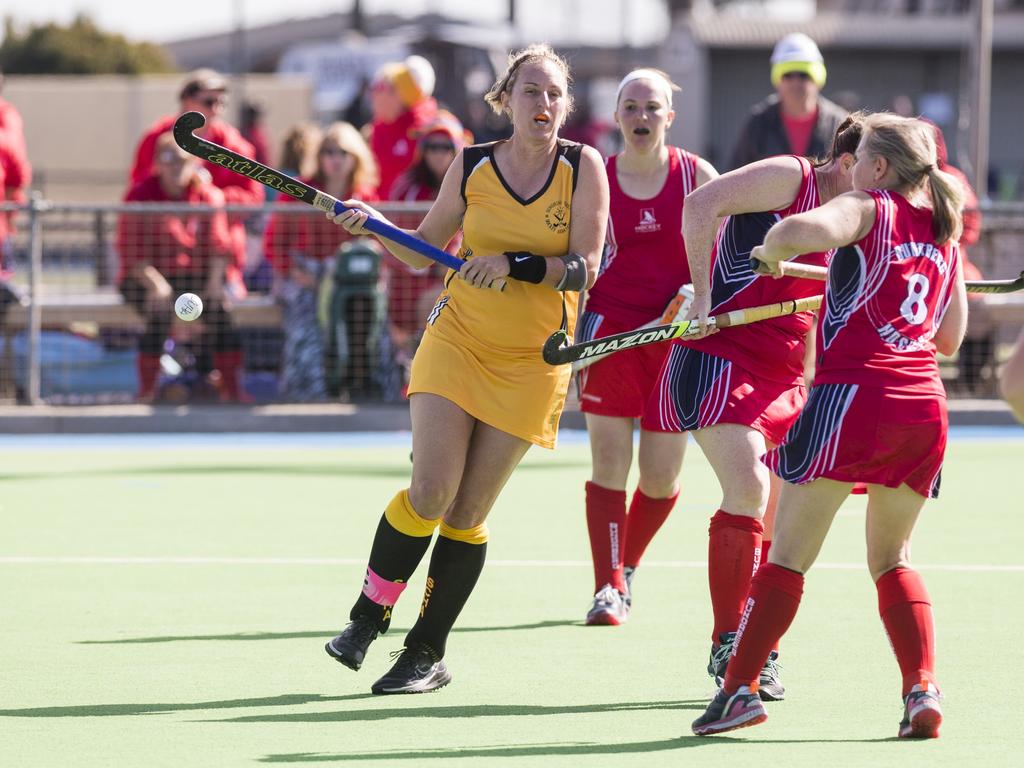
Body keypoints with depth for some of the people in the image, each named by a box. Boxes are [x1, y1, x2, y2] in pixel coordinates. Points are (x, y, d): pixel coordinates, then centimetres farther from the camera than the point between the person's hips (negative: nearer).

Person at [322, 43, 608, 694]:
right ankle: (369, 616, 7)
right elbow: (424, 249, 10)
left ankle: (428, 653, 11)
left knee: (467, 513, 0)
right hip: (456, 342, 1)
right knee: (430, 493, -13)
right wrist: (376, 228, -7)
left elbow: (585, 267, -11)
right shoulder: (473, 166, 0)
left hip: (532, 362, -1)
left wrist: (514, 263, -24)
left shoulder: (583, 167, -5)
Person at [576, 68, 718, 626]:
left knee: (661, 480, 2)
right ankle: (608, 587, -3)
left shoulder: (698, 177, 2)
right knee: (608, 464, -8)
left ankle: (626, 566, 27)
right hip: (610, 327, 0)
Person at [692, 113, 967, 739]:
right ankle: (922, 689, 2)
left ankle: (740, 688, -2)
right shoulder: (944, 232, 18)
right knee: (892, 558, 18)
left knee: (789, 553, 2)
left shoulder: (867, 209, 0)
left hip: (853, 392, -5)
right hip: (925, 405, 6)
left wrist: (768, 253, -1)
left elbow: (801, 230, -23)